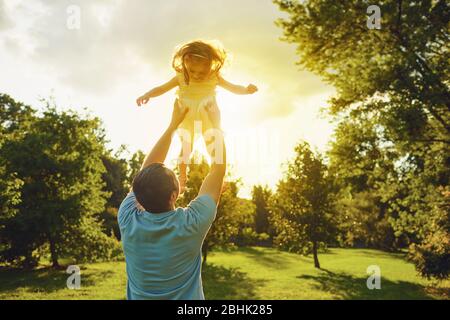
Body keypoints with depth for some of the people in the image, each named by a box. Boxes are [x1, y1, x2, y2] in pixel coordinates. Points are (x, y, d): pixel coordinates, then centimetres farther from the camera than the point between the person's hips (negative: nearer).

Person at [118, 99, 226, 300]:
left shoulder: (128, 221, -21)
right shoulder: (190, 224, -27)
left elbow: (147, 168, -8)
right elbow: (219, 169, -17)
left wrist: (174, 124, -3)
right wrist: (216, 125, -6)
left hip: (140, 295, 3)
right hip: (187, 296, -2)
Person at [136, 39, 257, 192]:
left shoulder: (214, 78, -15)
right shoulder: (181, 78, -17)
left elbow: (233, 87, -9)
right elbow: (162, 88, -14)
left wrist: (246, 90, -27)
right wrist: (147, 95, -30)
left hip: (208, 121, 1)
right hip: (187, 121, 0)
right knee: (185, 148, 9)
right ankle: (182, 177, 29)